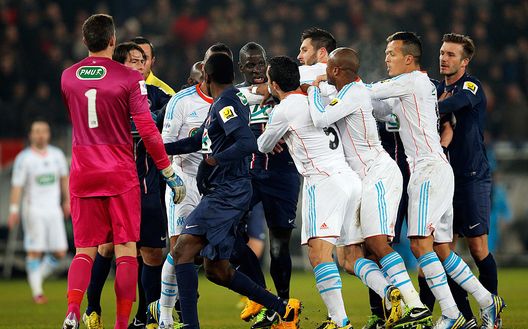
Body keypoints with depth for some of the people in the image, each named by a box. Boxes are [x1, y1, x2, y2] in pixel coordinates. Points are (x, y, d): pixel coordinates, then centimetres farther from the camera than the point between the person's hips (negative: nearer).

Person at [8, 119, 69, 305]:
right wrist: (14, 211, -14)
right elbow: (17, 186, -9)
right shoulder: (24, 158, -7)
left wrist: (67, 201, 22)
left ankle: (37, 277, 21)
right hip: (33, 211, -5)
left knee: (60, 253, -1)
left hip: (53, 210, 5)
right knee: (35, 252, -5)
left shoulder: (57, 155, 8)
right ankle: (37, 291, 1)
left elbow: (64, 178, 22)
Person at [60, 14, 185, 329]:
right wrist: (170, 174, -4)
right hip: (121, 174, -3)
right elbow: (147, 129, -10)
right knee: (126, 250, 3)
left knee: (85, 251, 6)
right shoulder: (129, 78, -8)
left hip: (82, 174, 3)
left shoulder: (68, 77, 6)